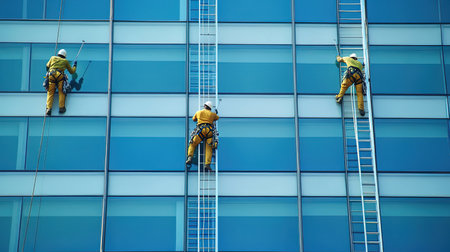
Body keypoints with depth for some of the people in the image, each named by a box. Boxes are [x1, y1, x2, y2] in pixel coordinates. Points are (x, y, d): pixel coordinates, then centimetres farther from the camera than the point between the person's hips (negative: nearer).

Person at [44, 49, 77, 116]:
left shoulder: (53, 58, 27)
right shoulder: (65, 61, 25)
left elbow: (47, 66, 37)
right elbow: (72, 71, 33)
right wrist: (74, 65, 50)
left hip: (51, 74, 1)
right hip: (60, 75, -1)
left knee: (50, 92, 1)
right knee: (61, 92, 8)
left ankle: (48, 108, -13)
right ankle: (61, 107, -6)